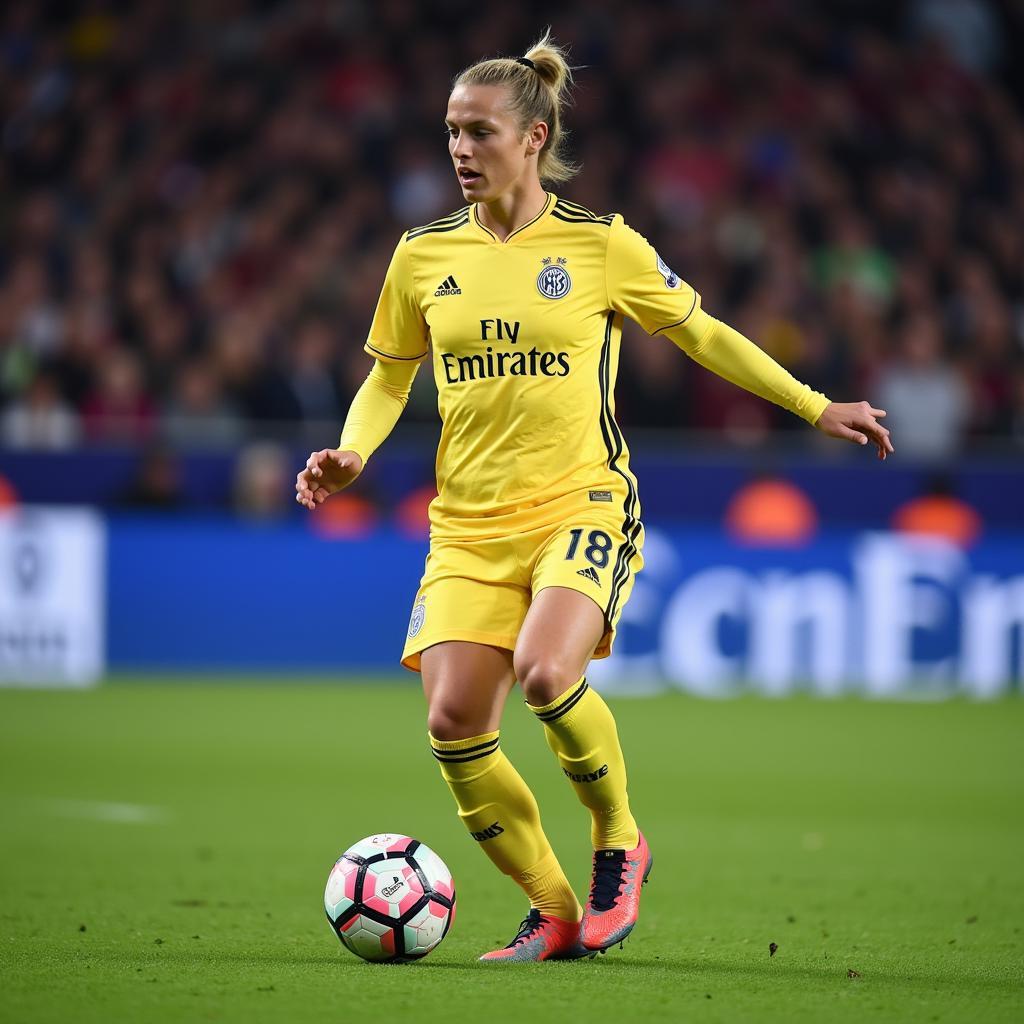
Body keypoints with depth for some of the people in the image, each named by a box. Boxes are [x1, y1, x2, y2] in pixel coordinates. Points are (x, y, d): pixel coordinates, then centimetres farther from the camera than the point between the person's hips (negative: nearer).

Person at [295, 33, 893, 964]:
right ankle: (554, 913, 7)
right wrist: (351, 454, -2)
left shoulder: (602, 246, -1)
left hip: (582, 506, -3)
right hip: (468, 524, 4)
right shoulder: (424, 256, 6)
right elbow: (389, 378, 18)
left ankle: (619, 841, 0)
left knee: (544, 673, -30)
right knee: (453, 722, -13)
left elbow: (701, 335, 11)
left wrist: (818, 408, 12)